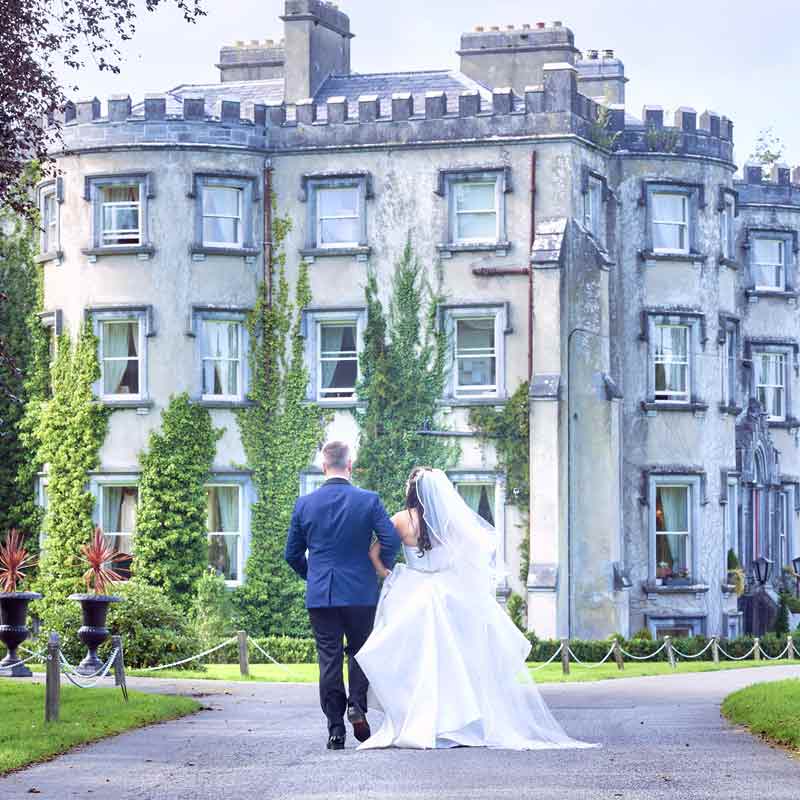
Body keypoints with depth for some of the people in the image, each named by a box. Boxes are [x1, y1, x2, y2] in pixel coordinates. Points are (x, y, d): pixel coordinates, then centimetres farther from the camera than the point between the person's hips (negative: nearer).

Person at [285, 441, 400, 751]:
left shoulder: (304, 504, 0)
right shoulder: (369, 501, -6)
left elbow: (292, 554, 6)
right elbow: (391, 540, -12)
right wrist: (382, 568, 7)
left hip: (320, 595, 1)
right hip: (361, 592, -1)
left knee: (329, 659, 5)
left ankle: (335, 728, 4)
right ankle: (358, 705, -7)